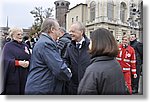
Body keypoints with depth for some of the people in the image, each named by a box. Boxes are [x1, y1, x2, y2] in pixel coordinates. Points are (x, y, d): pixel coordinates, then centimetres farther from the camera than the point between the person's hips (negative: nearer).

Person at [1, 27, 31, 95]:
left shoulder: (25, 46, 15)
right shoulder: (8, 46, 1)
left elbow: (30, 59, 11)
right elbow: (6, 60, -11)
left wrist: (28, 62, -12)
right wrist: (18, 62, -24)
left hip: (24, 76, 4)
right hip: (12, 77, -4)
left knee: (24, 92, 8)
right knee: (12, 92, 0)